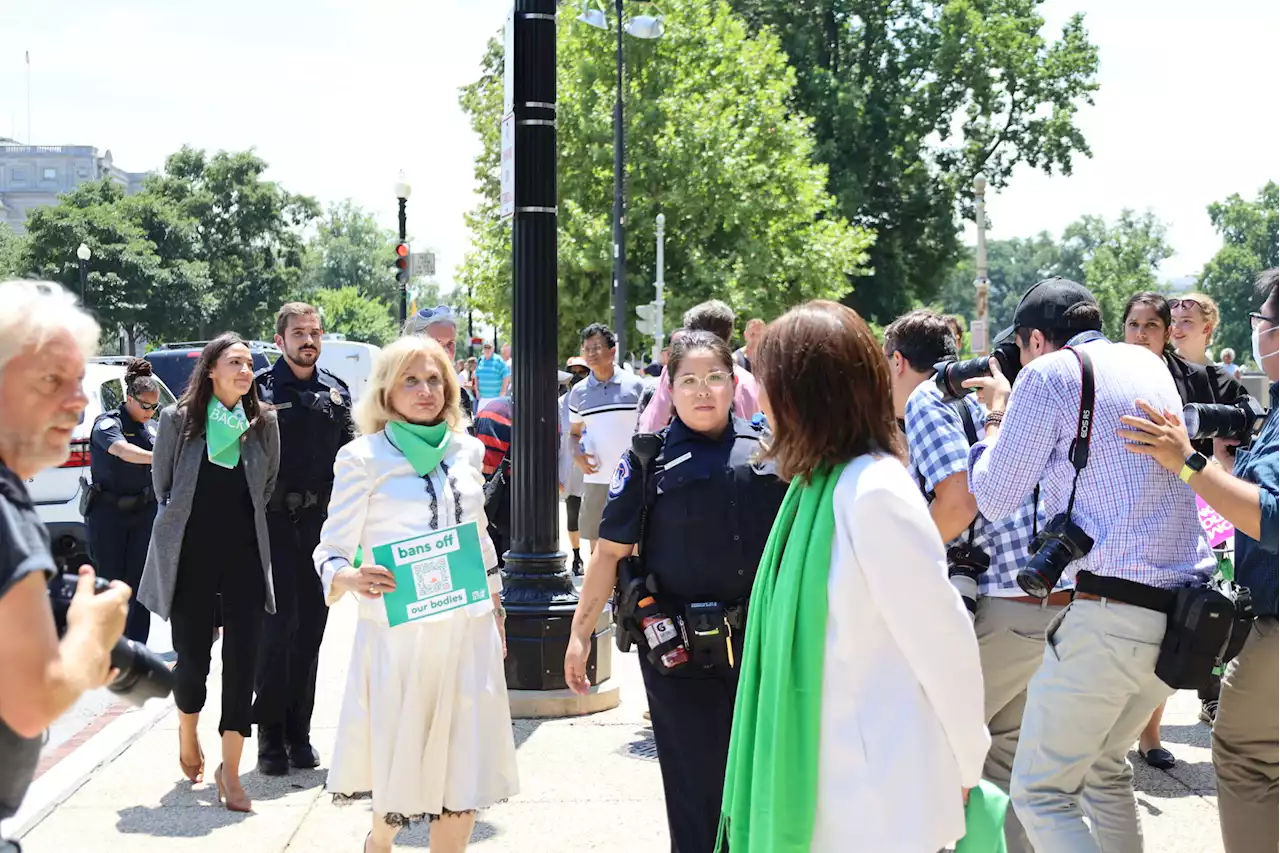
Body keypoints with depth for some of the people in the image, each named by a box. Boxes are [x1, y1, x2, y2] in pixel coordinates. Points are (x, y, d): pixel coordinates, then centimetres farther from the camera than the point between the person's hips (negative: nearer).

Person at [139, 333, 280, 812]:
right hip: (190, 557, -1)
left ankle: (230, 771, 3)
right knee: (192, 656, 4)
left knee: (242, 661, -4)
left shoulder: (264, 423, 2)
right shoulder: (178, 419, -3)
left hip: (245, 557, 1)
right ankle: (187, 734, 36)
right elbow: (162, 482, 9)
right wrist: (180, 525, 13)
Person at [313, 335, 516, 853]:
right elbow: (331, 551, -6)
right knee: (401, 760, 6)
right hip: (397, 631, -3)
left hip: (469, 630, 4)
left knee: (466, 771, 2)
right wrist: (350, 579, -28)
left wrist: (497, 613, 17)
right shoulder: (363, 457, -5)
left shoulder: (466, 449, 8)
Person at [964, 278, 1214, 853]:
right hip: (1183, 611, 8)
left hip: (1112, 611, -8)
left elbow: (994, 497, 0)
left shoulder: (1049, 373, -5)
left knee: (1041, 795, -2)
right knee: (1103, 764, 24)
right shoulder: (1150, 365, 17)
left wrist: (997, 411, 15)